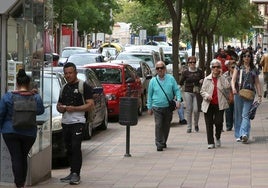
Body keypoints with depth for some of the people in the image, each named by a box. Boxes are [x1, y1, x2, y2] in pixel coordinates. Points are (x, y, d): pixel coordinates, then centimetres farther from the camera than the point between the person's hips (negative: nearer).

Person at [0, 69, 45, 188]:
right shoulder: (36, 98, -4)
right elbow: (41, 111, 13)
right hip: (29, 133, 2)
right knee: (23, 157, 17)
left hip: (10, 132, -2)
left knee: (16, 158, 0)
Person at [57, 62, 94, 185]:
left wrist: (74, 108, -18)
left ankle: (76, 174, -13)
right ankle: (73, 173, 15)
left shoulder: (83, 86, -2)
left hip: (78, 121, -7)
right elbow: (59, 104, 28)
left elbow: (90, 104, -9)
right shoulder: (64, 88, 20)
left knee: (76, 147, -13)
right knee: (69, 149, 9)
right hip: (65, 122, 7)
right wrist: (60, 108, 3)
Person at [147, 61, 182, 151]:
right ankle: (159, 144, -11)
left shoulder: (171, 79, 3)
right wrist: (149, 107, 10)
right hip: (157, 107, -1)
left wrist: (178, 100, -11)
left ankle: (163, 142, 27)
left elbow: (177, 90, 6)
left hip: (168, 107, 1)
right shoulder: (153, 81, 3)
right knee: (158, 125, -12)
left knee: (166, 126, 10)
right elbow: (150, 95, 10)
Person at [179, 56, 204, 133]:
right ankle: (189, 127, 7)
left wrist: (202, 81, -9)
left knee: (196, 110, -7)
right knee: (189, 110, -2)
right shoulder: (185, 72, 3)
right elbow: (181, 82, 5)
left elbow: (203, 80, 13)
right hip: (188, 92, 0)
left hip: (196, 93, 0)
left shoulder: (200, 72, 5)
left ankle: (196, 124, 19)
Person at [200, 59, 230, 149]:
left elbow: (227, 86, -13)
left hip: (219, 104, -1)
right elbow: (202, 91, 7)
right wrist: (207, 96, -14)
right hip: (208, 105, 1)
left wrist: (220, 76, -13)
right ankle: (210, 143, 9)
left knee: (218, 122, -8)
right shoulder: (207, 79, 5)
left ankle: (218, 138, 20)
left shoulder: (222, 79, 5)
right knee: (209, 124, 1)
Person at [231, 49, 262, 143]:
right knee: (238, 114, 5)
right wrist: (233, 88, -21)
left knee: (245, 114, -13)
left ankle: (244, 134, -25)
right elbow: (233, 79, -1)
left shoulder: (254, 69, 12)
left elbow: (257, 83, 15)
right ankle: (238, 135, 11)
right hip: (238, 93, 1)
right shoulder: (238, 68, 8)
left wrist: (259, 95, 6)